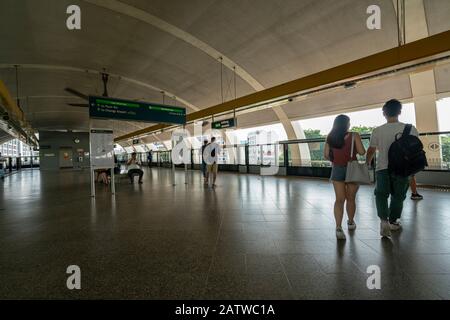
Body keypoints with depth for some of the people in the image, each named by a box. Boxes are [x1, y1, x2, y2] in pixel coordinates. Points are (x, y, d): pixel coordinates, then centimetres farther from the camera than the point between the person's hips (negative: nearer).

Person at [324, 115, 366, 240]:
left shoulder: (330, 137, 0)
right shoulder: (354, 135, -8)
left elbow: (326, 155, 1)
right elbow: (362, 152, -11)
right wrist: (354, 149, 10)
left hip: (337, 170, 2)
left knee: (339, 199, 3)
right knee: (351, 198, 16)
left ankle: (338, 227, -10)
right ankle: (350, 222, 35)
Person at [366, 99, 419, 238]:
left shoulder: (377, 131, -7)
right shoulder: (411, 129, -5)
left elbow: (371, 151, 3)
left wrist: (367, 164, 20)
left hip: (383, 168, -1)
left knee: (381, 194, 10)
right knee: (397, 196, 16)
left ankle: (384, 220, -8)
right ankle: (393, 222, 29)